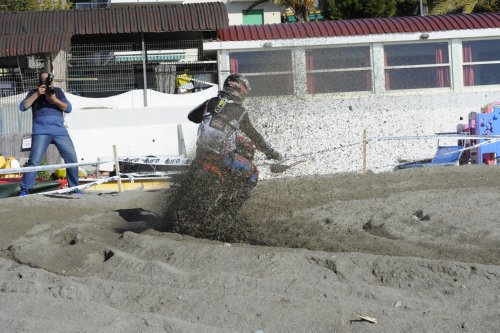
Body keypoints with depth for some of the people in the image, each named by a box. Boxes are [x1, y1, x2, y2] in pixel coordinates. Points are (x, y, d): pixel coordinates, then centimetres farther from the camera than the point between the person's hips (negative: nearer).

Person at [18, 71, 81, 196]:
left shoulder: (58, 91, 13)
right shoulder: (34, 93, 9)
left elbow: (68, 108, 3)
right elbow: (23, 107, -6)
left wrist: (55, 100, -13)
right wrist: (37, 94, -14)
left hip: (60, 131, 3)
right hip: (41, 132, -3)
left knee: (72, 159, -1)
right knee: (34, 160, -14)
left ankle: (74, 187, 12)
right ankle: (24, 190, -9)